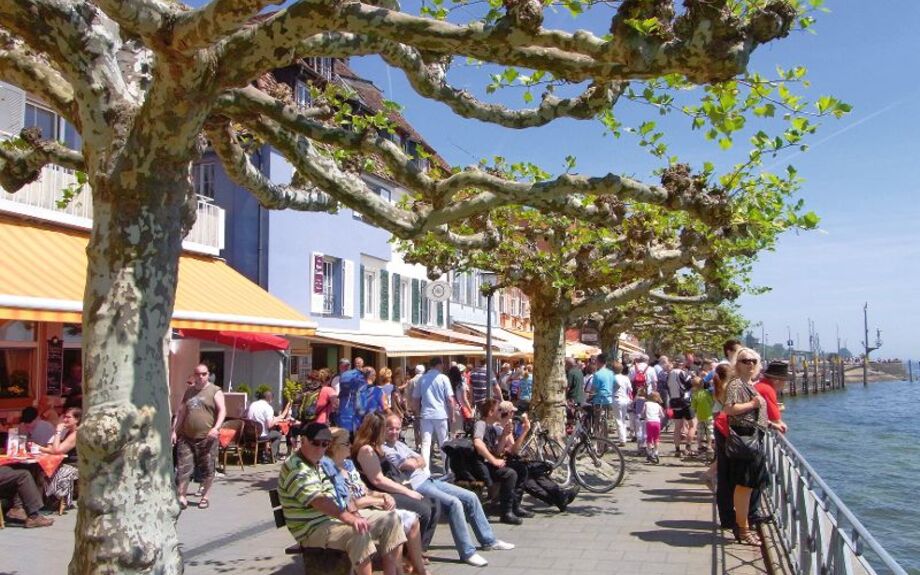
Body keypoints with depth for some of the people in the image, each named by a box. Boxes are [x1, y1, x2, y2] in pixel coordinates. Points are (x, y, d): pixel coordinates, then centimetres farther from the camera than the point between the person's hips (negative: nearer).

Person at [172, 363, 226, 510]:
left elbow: (222, 411, -9)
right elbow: (181, 413, 17)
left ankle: (204, 497, 16)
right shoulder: (189, 392, 16)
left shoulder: (215, 391, 0)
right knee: (184, 468, 1)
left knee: (206, 469, 4)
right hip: (186, 437, 4)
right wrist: (174, 431, 9)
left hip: (206, 438, -4)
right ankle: (181, 497, 7)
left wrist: (216, 428, -23)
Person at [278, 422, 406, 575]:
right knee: (359, 533, -36)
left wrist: (353, 512, -2)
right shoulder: (295, 469, -17)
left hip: (338, 515, 10)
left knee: (390, 518, 1)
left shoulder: (322, 463, 14)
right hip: (314, 529, -10)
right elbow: (318, 501, -29)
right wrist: (349, 518, -37)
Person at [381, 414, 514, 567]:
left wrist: (414, 462, -5)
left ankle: (488, 540, 17)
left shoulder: (400, 444, 20)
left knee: (471, 497, 5)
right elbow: (410, 465, -19)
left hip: (429, 479, 10)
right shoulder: (383, 449, -11)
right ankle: (467, 552, -20)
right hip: (416, 486, -10)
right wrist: (415, 461, 3)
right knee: (454, 503, -28)